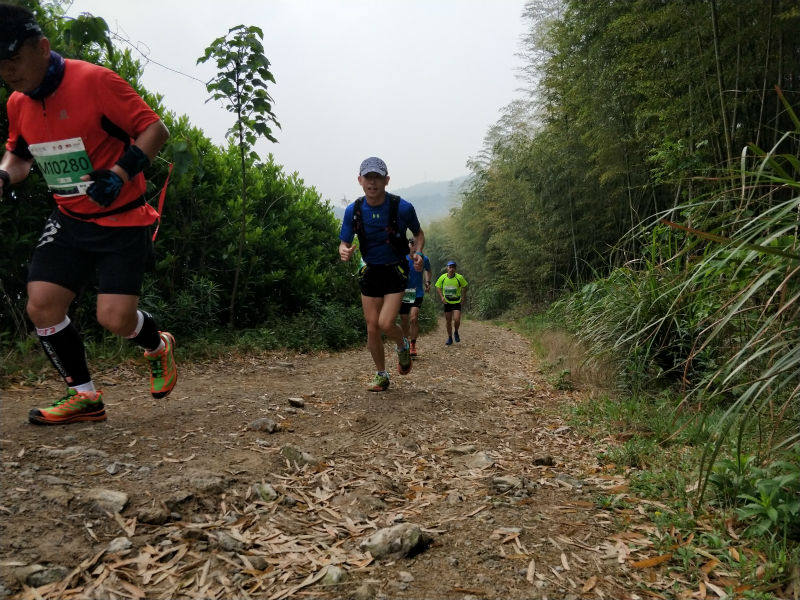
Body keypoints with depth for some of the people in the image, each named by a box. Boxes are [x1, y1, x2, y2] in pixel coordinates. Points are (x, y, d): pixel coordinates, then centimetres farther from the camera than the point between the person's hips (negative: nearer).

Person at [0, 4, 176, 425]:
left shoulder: (95, 81, -16)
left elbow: (155, 129, -16)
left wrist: (120, 174, -27)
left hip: (122, 220, -6)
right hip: (69, 221, 7)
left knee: (114, 318, -14)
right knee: (40, 306, -5)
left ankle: (158, 346, 23)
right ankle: (84, 397, 13)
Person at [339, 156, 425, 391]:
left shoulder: (402, 207, -16)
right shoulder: (353, 210, -10)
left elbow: (419, 233, 2)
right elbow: (344, 243, -2)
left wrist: (418, 253, -17)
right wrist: (344, 252, -26)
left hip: (396, 271, -3)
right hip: (370, 272, 3)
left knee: (386, 324, -16)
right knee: (372, 328, 5)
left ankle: (403, 346, 20)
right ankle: (381, 375, 24)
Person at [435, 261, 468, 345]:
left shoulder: (459, 277, -13)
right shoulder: (442, 277, -8)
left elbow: (464, 286, 5)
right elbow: (438, 287, 7)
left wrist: (463, 296, 3)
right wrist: (441, 297, -5)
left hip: (457, 302, -2)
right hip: (447, 302, 2)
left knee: (456, 320, -16)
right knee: (448, 322, 7)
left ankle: (456, 333, 15)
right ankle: (450, 338, 25)